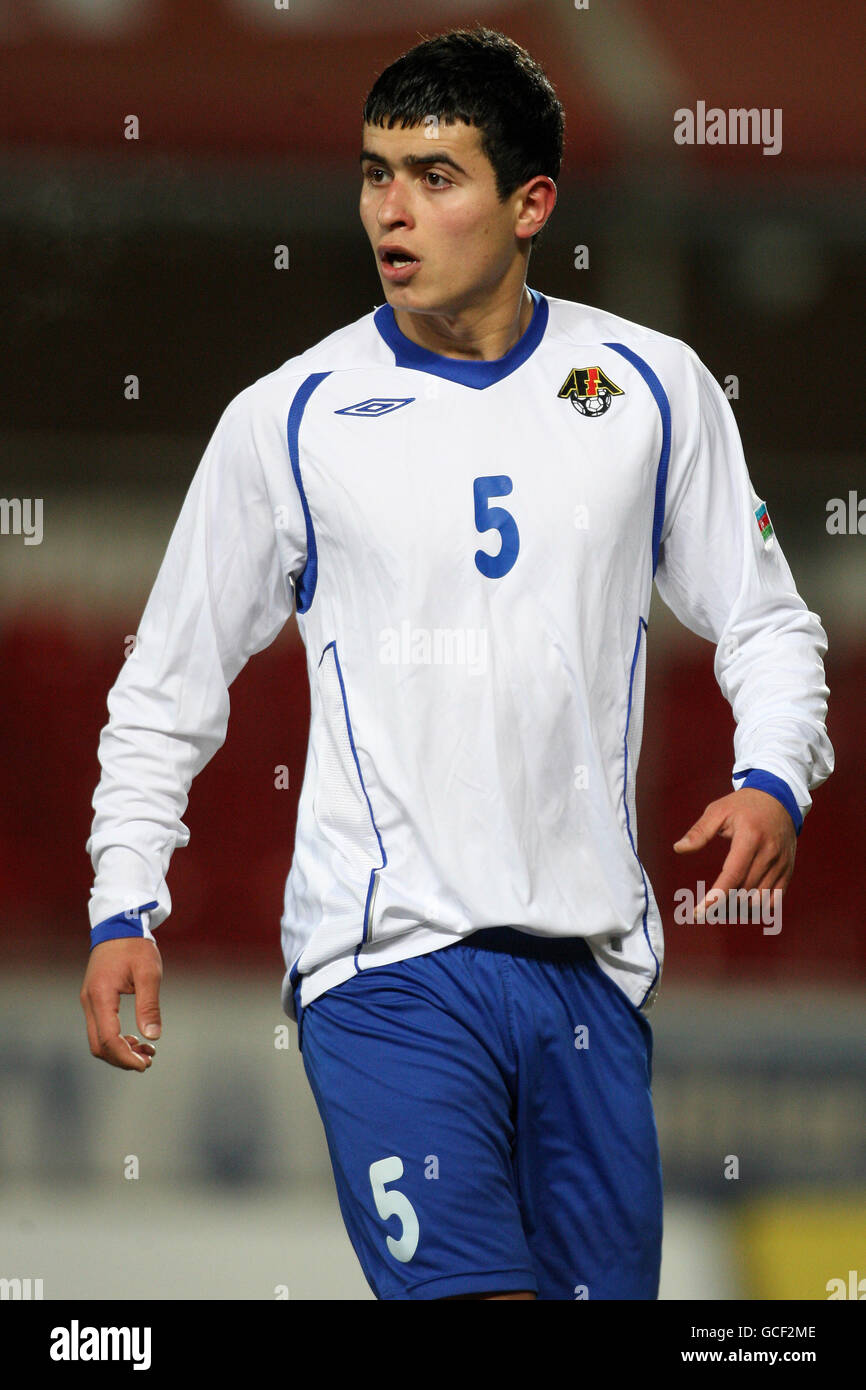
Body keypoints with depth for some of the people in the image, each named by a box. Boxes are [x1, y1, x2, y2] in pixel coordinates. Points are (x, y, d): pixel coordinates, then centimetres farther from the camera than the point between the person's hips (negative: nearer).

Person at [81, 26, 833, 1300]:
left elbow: (764, 621, 16)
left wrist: (773, 780, -4)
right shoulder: (287, 420, 2)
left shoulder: (653, 388, 6)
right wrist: (123, 906, 1)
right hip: (384, 956, -3)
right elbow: (169, 684, 10)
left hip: (592, 957, 3)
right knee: (468, 1290, -20)